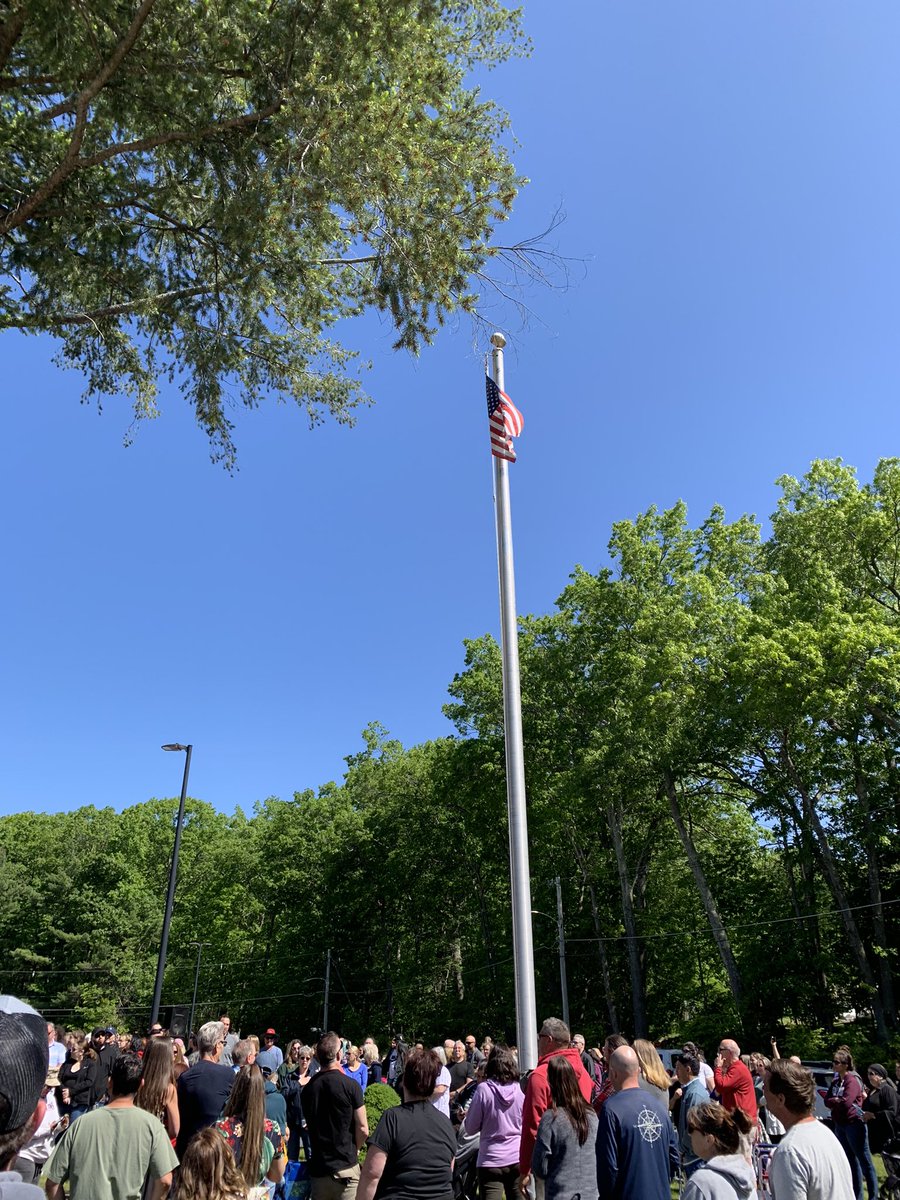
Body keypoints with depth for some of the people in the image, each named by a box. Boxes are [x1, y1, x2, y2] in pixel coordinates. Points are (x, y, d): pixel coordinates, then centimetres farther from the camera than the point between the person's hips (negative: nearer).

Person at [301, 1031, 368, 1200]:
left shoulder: (307, 1088, 1)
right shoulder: (350, 1085, -14)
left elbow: (309, 1125, 12)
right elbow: (363, 1129, -11)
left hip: (318, 1168, 5)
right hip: (345, 1167, -5)